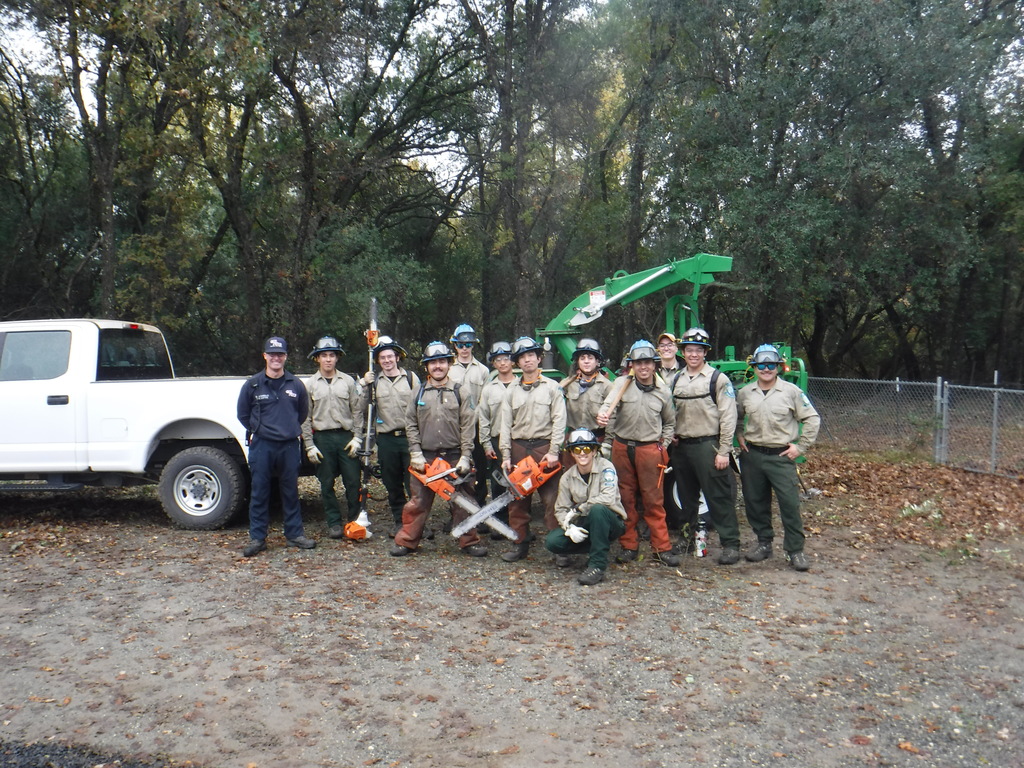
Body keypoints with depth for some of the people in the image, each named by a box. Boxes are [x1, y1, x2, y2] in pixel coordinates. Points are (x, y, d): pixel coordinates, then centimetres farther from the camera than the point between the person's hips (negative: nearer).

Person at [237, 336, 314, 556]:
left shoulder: (296, 385, 6)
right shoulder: (252, 385, 1)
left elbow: (303, 413, 18)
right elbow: (243, 414, 11)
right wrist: (257, 431, 9)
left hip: (289, 445, 1)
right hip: (261, 445, -1)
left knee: (290, 491, 9)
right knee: (259, 493, 2)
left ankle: (294, 534, 19)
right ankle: (257, 538, 10)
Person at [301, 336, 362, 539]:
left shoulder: (348, 381, 7)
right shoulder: (310, 384, 5)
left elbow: (357, 412, 8)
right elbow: (306, 418, 4)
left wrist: (357, 438, -1)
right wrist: (309, 446, -2)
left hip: (346, 436, 0)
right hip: (322, 438, 0)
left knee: (353, 482, 0)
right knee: (327, 484, 5)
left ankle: (355, 520, 14)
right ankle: (334, 523, 15)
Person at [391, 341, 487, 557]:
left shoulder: (459, 392, 3)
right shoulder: (418, 393, 7)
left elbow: (468, 426, 0)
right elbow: (411, 425, 6)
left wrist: (465, 457, -7)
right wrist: (416, 454, -4)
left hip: (454, 456, -1)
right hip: (425, 457, 1)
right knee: (417, 501, 5)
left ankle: (469, 541, 18)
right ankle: (406, 541, 16)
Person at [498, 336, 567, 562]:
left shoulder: (551, 387, 5)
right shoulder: (512, 391, 13)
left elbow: (559, 421, -2)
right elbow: (506, 425, 9)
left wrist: (553, 452, -10)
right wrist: (506, 455, 1)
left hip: (544, 447, -3)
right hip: (518, 448, 3)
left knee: (551, 499, -5)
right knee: (517, 499, 7)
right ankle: (520, 544, 16)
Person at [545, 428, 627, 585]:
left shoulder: (606, 467, -13)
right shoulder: (567, 478, -1)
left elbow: (608, 498, -28)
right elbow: (560, 509, 1)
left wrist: (577, 509, -20)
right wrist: (569, 528, -20)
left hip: (612, 523, -4)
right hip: (584, 526, 5)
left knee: (598, 509, -37)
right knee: (552, 542, -18)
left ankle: (598, 566, -26)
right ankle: (595, 549, 7)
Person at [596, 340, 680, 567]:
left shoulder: (663, 391, 6)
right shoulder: (623, 385, 0)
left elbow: (669, 422, 18)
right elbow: (609, 404, -18)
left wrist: (663, 445, 8)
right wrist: (603, 414, -39)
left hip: (650, 449, 0)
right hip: (622, 447, 0)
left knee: (654, 500, 1)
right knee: (625, 498, 8)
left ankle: (662, 548, 10)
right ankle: (629, 546, 18)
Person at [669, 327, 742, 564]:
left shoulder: (718, 379, -6)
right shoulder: (676, 380, 12)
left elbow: (728, 417, -9)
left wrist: (724, 451, -14)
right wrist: (672, 437, 4)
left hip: (708, 446, -6)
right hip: (682, 447, 6)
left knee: (719, 497, -4)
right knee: (686, 497, 16)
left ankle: (731, 544, 4)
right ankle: (687, 537, 29)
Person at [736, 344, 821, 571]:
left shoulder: (791, 391, -4)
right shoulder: (745, 393, 6)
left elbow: (812, 419, 0)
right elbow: (735, 418, 23)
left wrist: (801, 446, -4)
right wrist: (739, 437, 9)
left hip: (782, 457, -3)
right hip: (752, 456, 4)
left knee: (790, 504, -6)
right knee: (755, 502, 10)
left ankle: (795, 550, 5)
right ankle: (764, 543, 26)